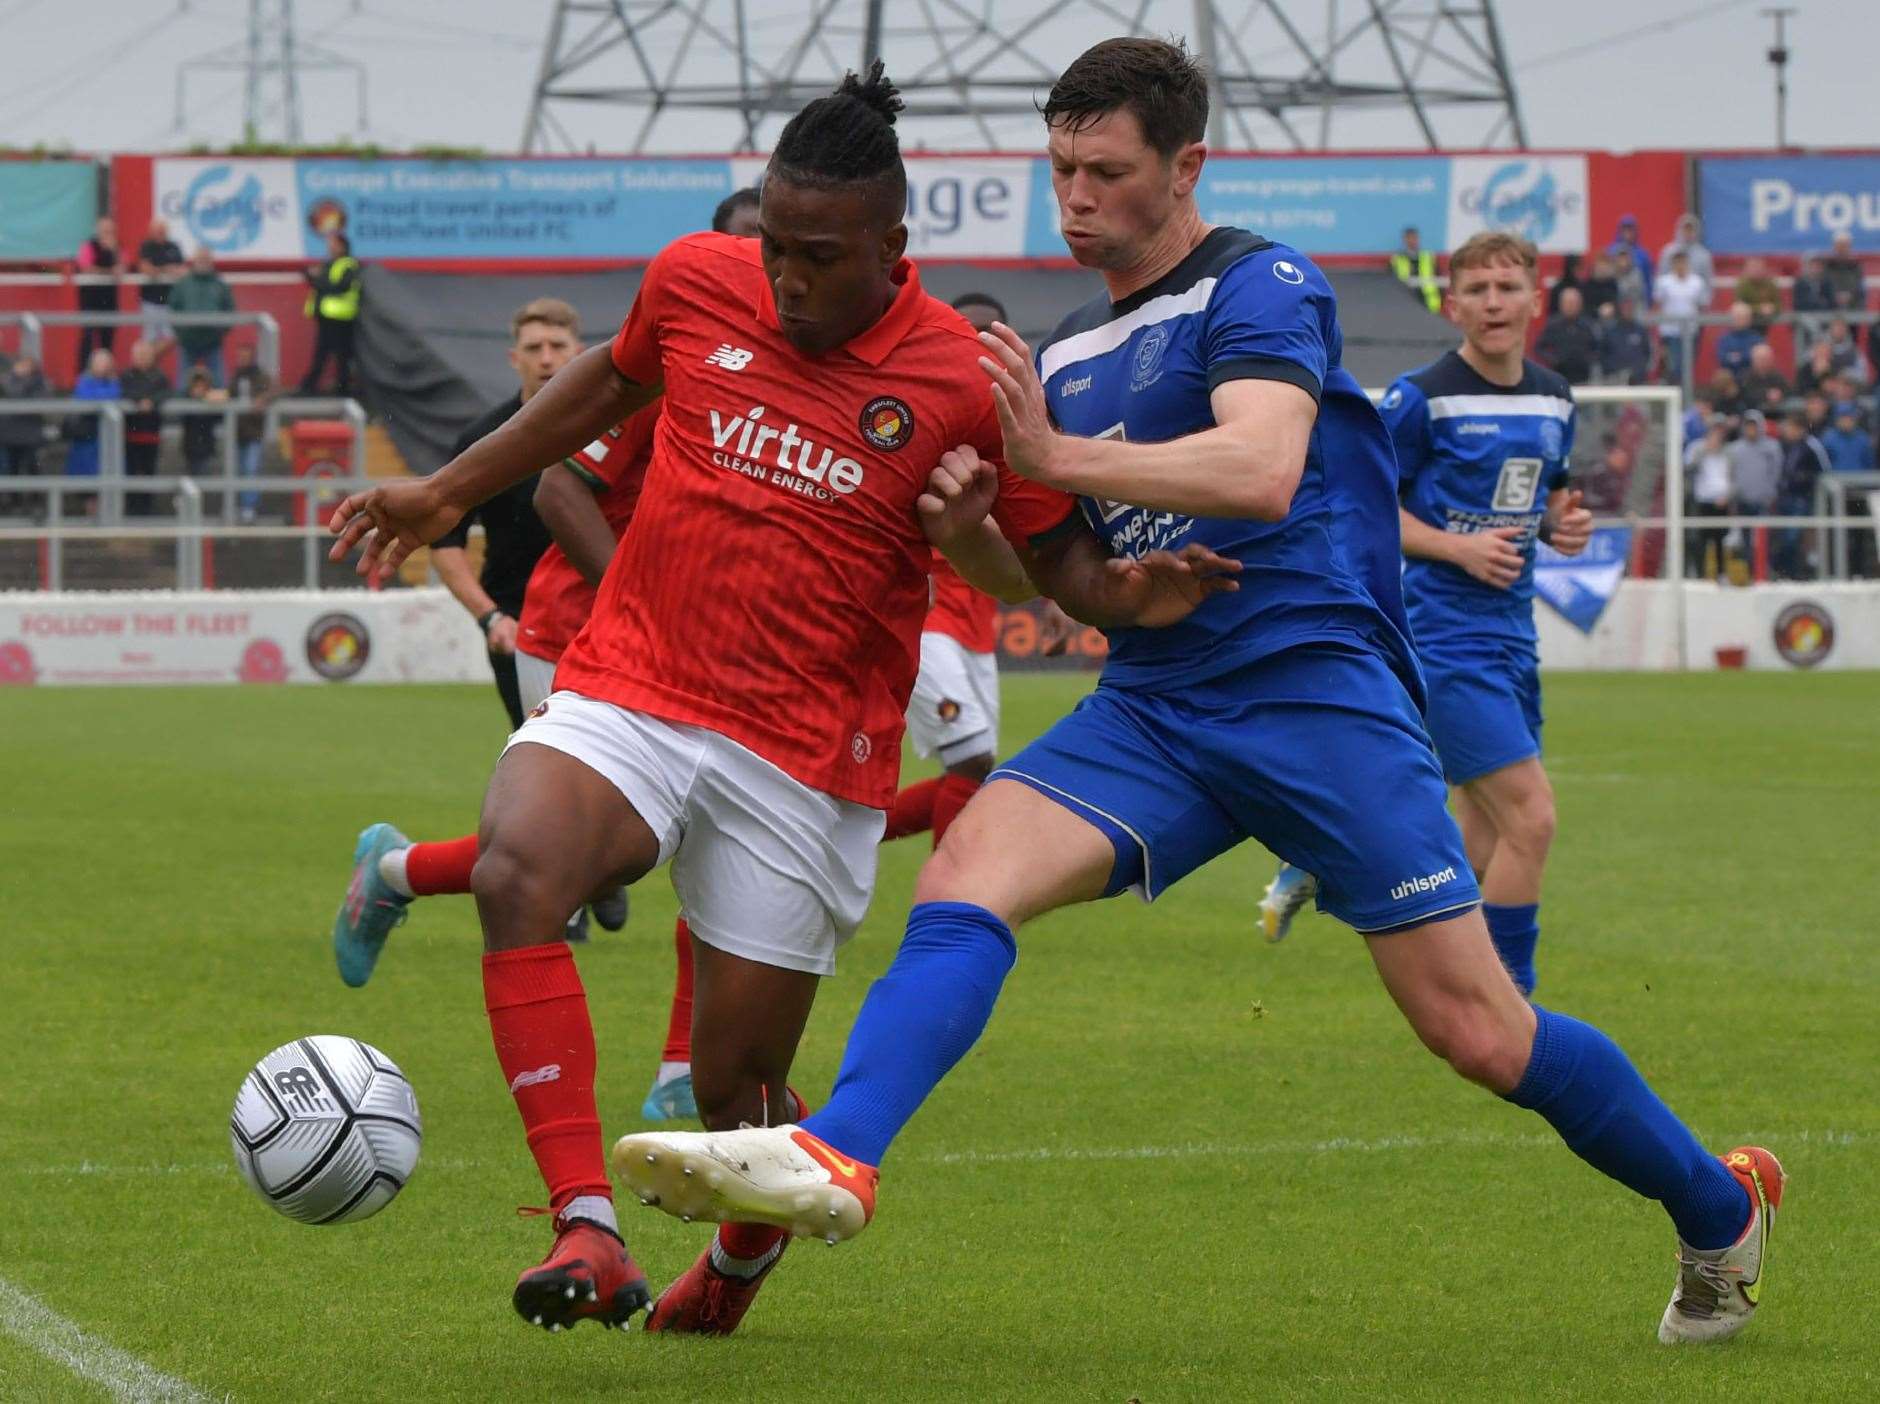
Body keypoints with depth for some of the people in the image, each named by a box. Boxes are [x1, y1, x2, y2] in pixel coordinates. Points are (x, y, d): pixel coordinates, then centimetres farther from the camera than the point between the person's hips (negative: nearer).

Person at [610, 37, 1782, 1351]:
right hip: (1152, 705, 6)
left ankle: (1721, 1207, 16)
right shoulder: (1065, 352, 17)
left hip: (1316, 685, -6)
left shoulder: (1262, 285, -4)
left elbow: (1262, 470, -22)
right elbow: (1059, 577, 20)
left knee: (1481, 1034, -6)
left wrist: (1055, 455, -24)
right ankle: (836, 1159, -40)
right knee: (968, 870, -22)